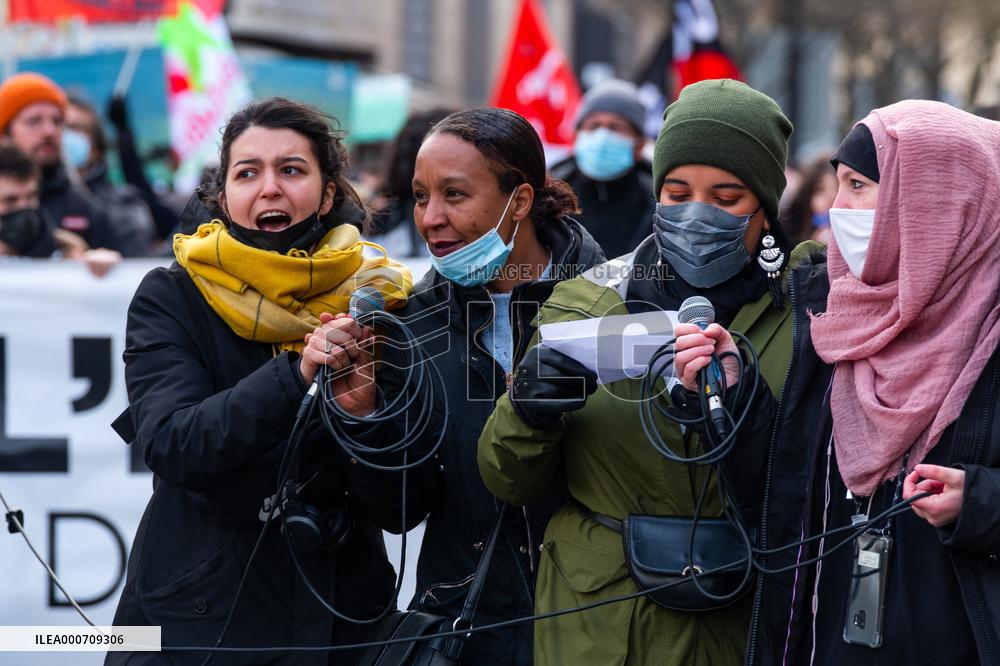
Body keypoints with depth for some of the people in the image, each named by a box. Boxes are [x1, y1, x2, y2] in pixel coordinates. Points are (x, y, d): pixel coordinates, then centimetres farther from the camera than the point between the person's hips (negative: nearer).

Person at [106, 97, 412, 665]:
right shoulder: (172, 298, -4)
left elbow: (396, 505, -4)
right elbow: (172, 446, -19)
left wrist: (362, 415, -23)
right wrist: (295, 374, -29)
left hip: (340, 617, 1)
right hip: (195, 616, -1)